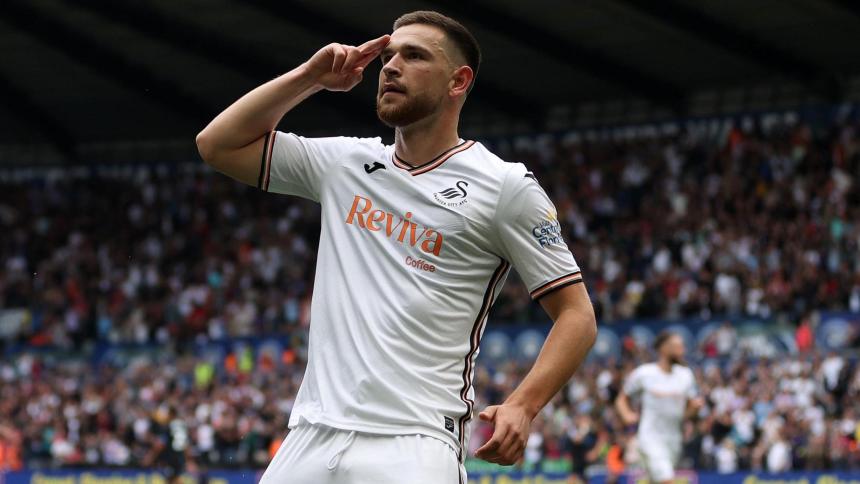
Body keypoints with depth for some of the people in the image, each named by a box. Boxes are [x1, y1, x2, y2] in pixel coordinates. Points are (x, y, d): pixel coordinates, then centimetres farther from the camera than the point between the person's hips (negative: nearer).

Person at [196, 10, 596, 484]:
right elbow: (217, 144, 18)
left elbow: (576, 315, -1)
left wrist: (520, 407, -16)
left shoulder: (506, 185, 0)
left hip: (414, 445, -5)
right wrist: (309, 76, 8)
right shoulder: (345, 163, 15)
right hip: (309, 439, 5)